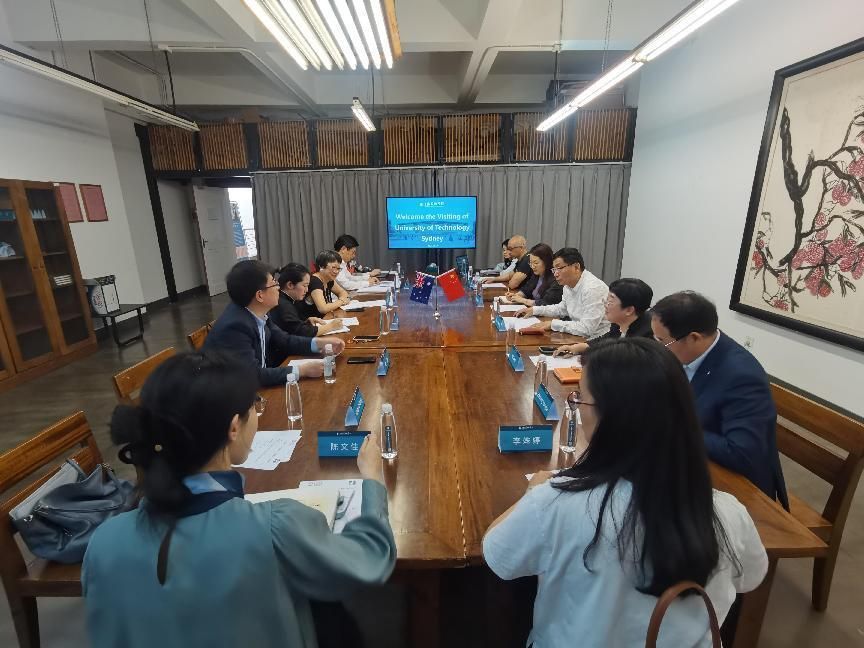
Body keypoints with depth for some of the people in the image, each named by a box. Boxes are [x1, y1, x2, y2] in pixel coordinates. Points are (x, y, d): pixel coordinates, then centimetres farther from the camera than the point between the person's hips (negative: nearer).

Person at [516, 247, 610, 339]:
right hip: (579, 337, 8)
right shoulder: (569, 285, 5)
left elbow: (586, 328, -27)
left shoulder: (593, 289, -23)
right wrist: (534, 310, 11)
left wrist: (553, 324, -21)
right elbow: (562, 309, 22)